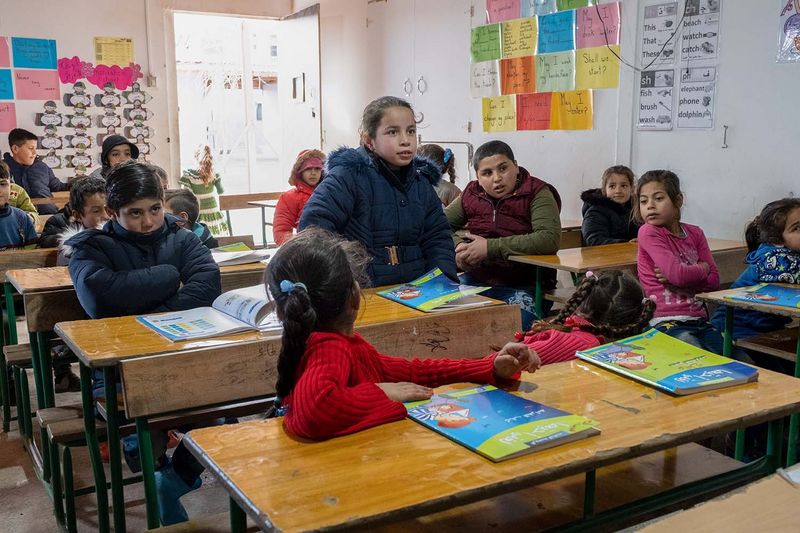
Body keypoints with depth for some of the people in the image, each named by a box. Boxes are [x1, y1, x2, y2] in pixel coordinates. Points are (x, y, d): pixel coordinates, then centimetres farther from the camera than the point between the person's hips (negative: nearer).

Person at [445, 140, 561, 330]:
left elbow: (550, 239, -23)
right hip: (475, 281, 5)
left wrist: (490, 247, -22)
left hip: (524, 288, -5)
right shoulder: (471, 194, 8)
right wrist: (458, 245, -11)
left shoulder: (536, 193, -7)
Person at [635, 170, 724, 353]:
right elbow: (677, 273, -17)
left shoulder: (694, 233, 12)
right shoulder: (648, 232, -5)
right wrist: (702, 268, 3)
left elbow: (713, 281, 4)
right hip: (667, 323, -6)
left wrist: (677, 277, -10)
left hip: (699, 320, 6)